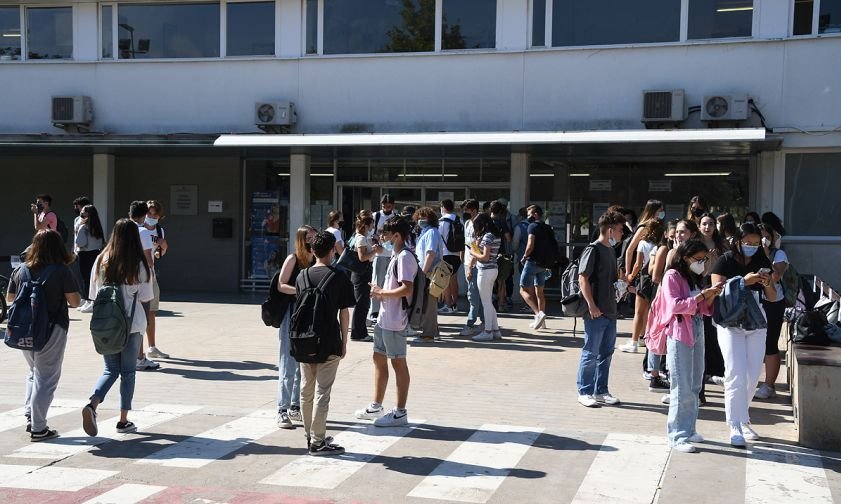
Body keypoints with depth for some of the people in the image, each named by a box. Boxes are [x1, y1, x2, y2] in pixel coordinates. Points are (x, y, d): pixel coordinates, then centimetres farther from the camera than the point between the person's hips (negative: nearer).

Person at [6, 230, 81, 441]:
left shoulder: (21, 271, 2)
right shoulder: (61, 271, -11)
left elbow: (9, 297, 13)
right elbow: (75, 302, -11)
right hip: (52, 330, -5)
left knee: (34, 372, 23)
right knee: (46, 378, 3)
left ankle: (30, 417, 21)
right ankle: (38, 428, 6)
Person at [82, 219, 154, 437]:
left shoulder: (101, 261, 0)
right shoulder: (139, 265, -10)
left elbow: (94, 294, 5)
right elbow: (145, 297, -8)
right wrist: (150, 278, 7)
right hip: (132, 324, -3)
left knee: (110, 370, 13)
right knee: (128, 371, 9)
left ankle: (92, 404, -13)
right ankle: (123, 420, 13)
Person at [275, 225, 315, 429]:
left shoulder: (316, 261, 9)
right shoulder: (293, 259, -5)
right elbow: (281, 286, -8)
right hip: (292, 315, -6)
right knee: (288, 365, -5)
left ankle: (295, 407, 21)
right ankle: (282, 411, -1)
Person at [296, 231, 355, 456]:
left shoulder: (302, 276, 4)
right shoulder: (339, 277, -8)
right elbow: (344, 313, -6)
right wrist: (344, 343, 3)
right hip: (329, 344, -4)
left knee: (306, 390, 14)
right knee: (322, 393, 0)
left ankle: (311, 437, 24)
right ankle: (318, 442, 4)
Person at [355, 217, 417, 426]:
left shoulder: (405, 257, -17)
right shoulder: (396, 256, 15)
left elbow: (407, 289, -25)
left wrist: (381, 293, -16)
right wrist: (380, 290, 7)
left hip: (395, 321, -10)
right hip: (385, 318, 10)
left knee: (398, 363, -1)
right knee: (379, 358, 16)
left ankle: (400, 413, 8)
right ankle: (376, 407, 28)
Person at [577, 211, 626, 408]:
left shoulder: (610, 251, 14)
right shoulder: (593, 250, -13)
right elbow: (583, 279, -17)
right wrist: (591, 305, -20)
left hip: (610, 311, 9)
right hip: (595, 312, -9)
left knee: (606, 353, 14)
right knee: (591, 353, 0)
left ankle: (601, 391, 23)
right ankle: (584, 392, 10)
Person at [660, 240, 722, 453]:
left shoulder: (696, 278, 18)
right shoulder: (672, 276, -7)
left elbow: (704, 309, 19)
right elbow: (675, 305, -18)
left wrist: (712, 296, 1)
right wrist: (701, 296, -19)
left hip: (697, 333, 8)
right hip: (679, 334, -8)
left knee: (694, 386, 12)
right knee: (682, 388, -8)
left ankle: (688, 429, 21)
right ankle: (678, 436, -4)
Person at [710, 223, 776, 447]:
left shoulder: (763, 262, 6)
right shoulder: (725, 262, -6)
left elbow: (772, 298, 8)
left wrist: (767, 284, -13)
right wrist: (743, 281, -24)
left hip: (756, 325, 5)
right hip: (730, 324, -4)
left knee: (752, 376, 7)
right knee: (736, 375, -11)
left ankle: (742, 419, 25)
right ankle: (735, 427, -7)